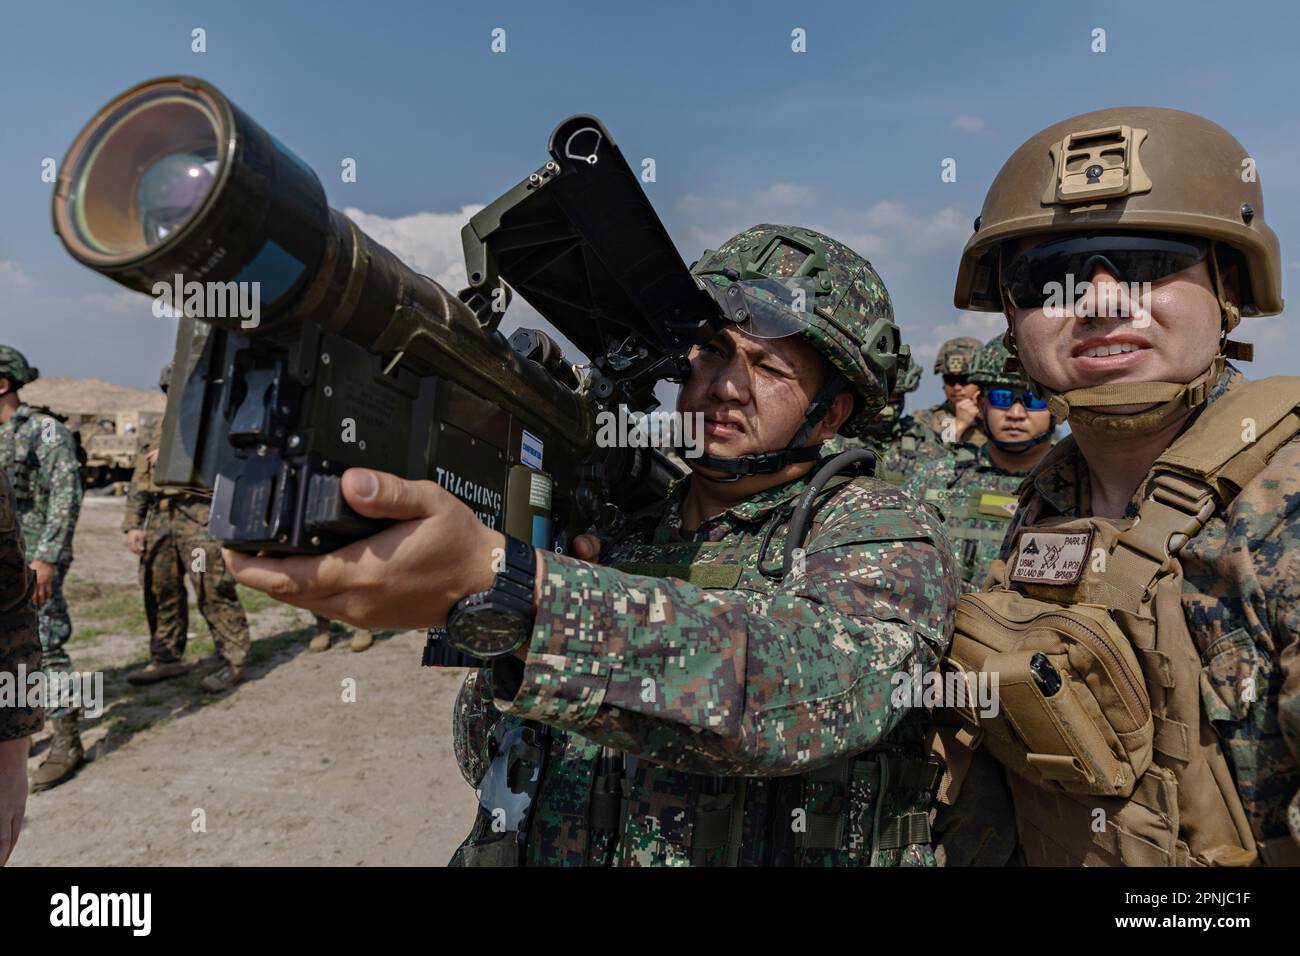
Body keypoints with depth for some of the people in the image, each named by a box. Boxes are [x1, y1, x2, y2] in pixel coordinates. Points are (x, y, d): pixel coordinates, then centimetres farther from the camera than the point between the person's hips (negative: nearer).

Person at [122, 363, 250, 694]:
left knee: (213, 590, -10)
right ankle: (166, 658, 24)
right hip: (159, 519, 7)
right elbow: (138, 483, 22)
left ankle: (232, 659, -3)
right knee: (160, 591, 11)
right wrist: (132, 525, 14)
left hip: (201, 518, -7)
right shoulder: (155, 433, 23)